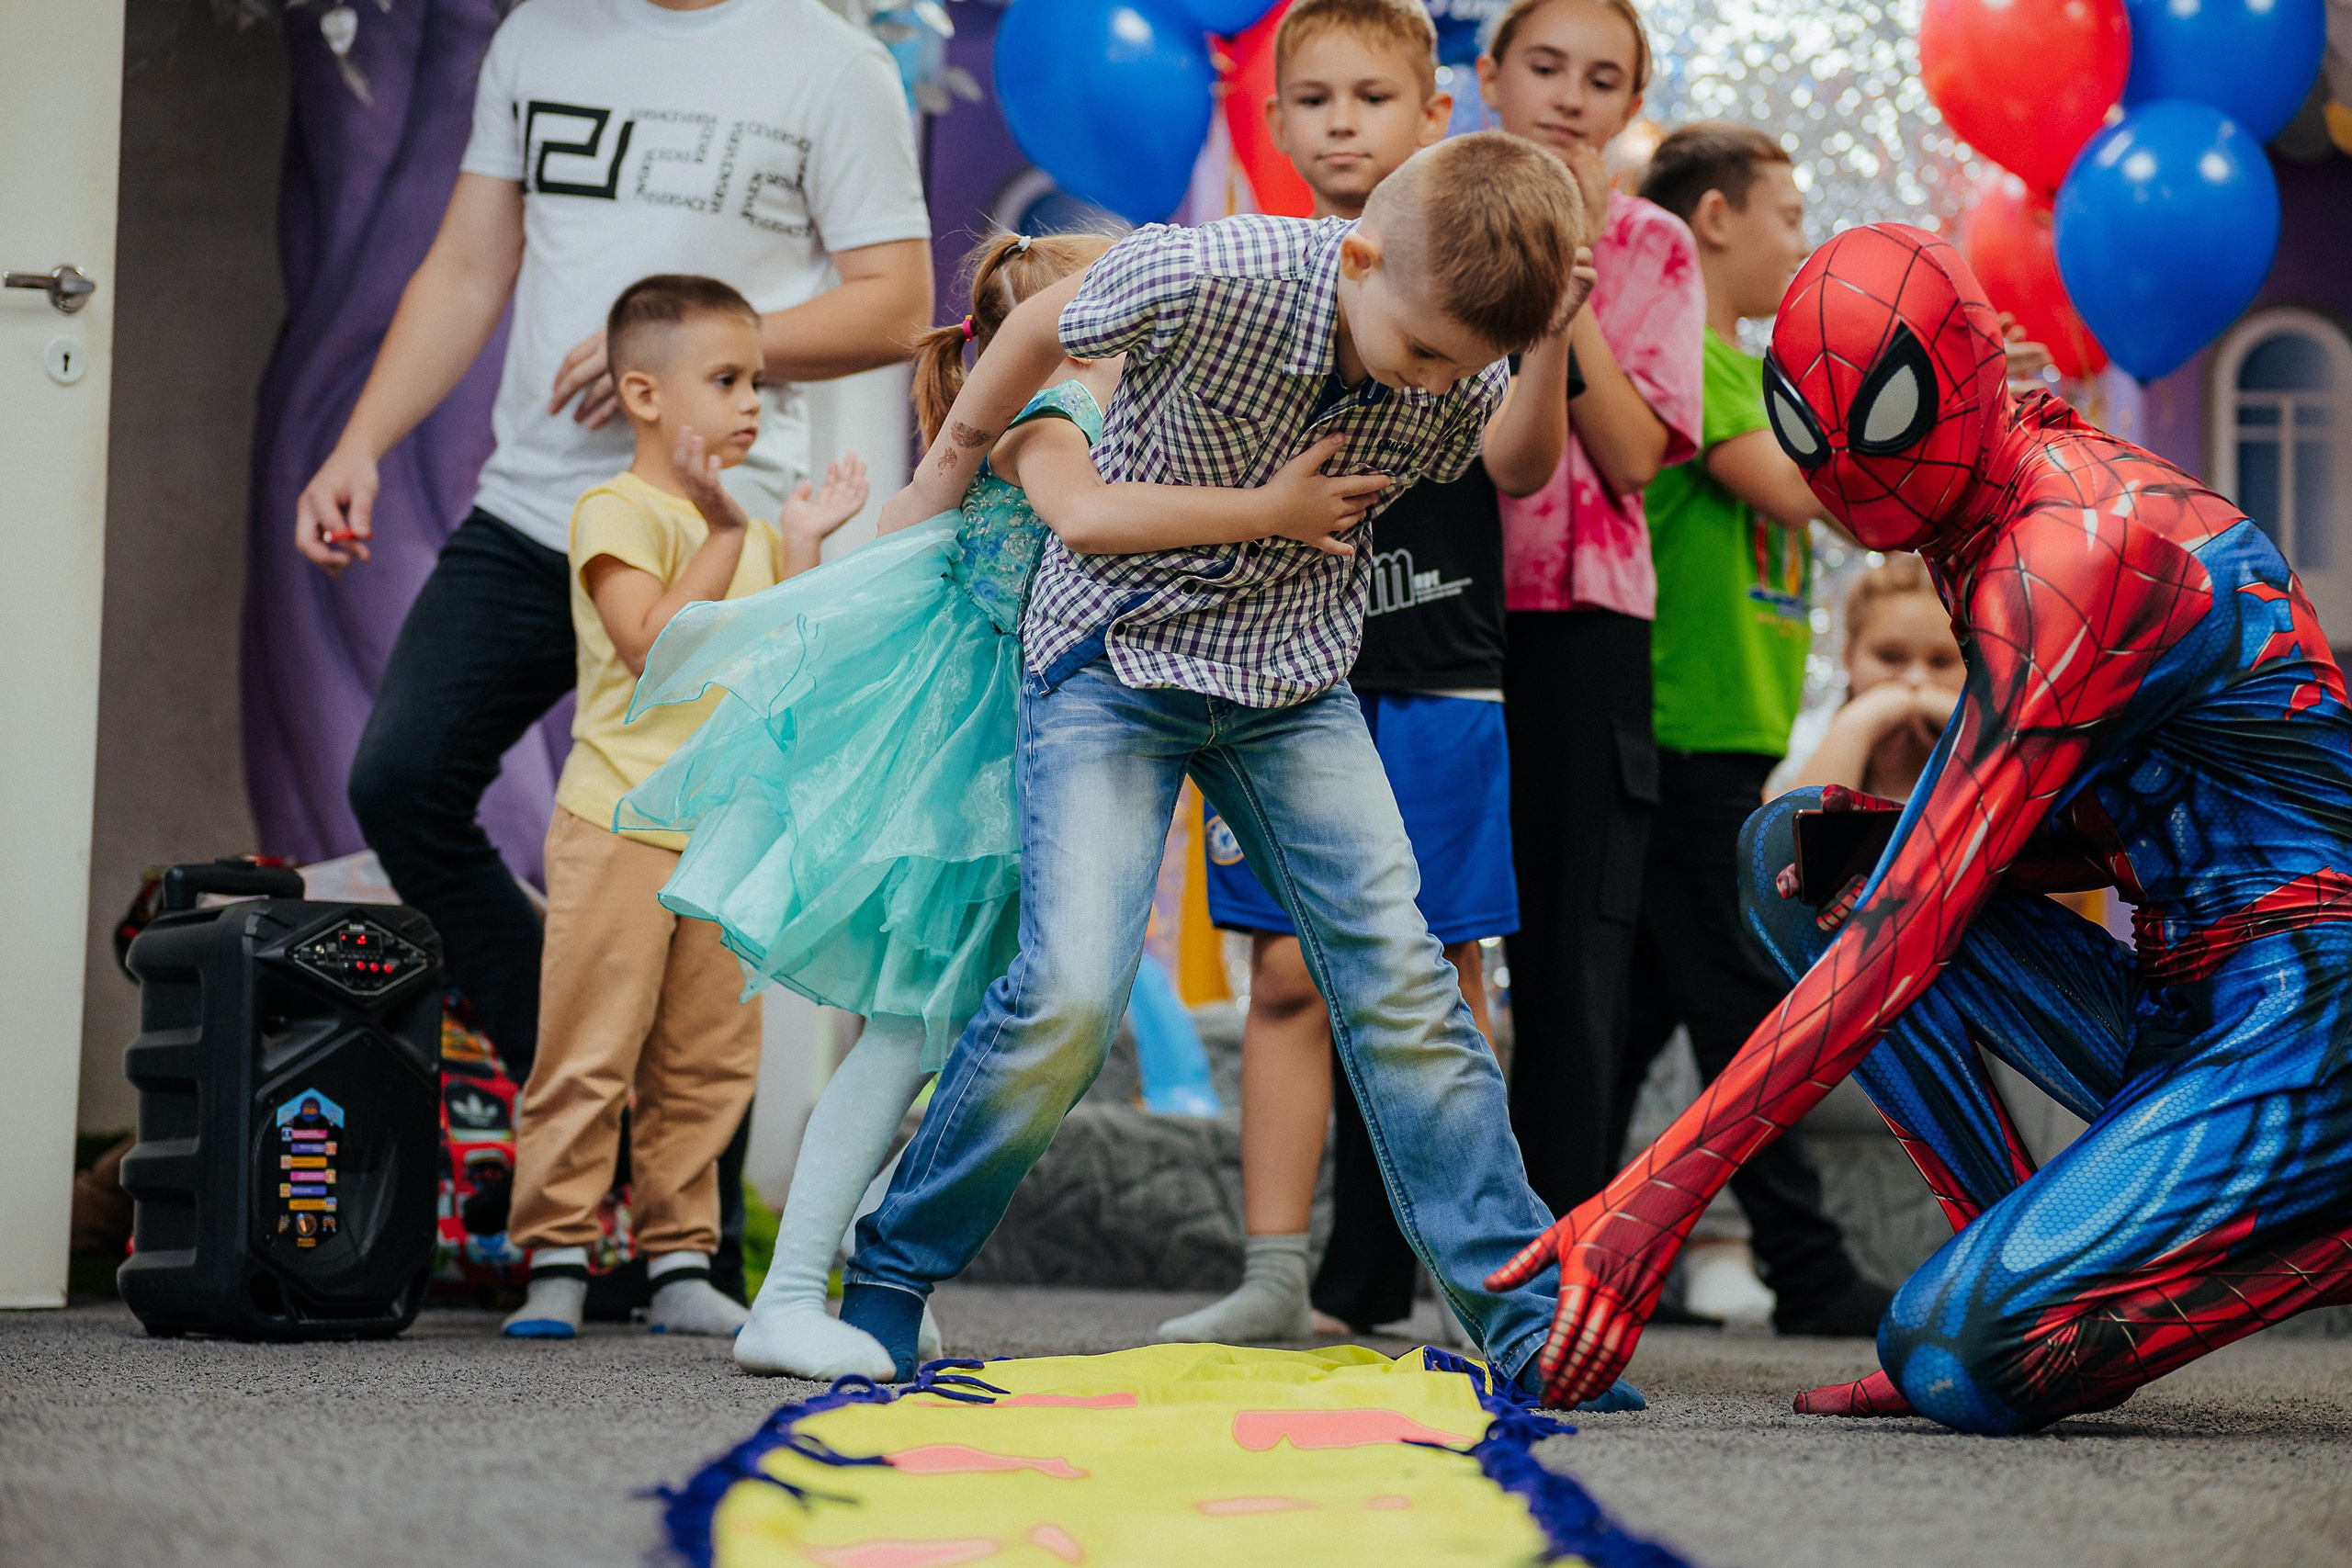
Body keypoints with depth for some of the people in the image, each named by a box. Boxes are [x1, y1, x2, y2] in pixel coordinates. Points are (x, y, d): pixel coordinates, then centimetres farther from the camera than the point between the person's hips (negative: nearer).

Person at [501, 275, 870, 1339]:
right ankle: (556, 1261, 0)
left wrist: (802, 545, 5)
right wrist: (725, 537, -21)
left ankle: (680, 1264, 14)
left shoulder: (749, 526, 17)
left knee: (707, 1062, 8)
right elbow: (654, 644, -19)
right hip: (620, 824, -7)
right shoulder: (618, 513, -6)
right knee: (591, 1054, -5)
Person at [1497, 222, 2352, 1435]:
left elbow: (1909, 927, -24)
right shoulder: (1984, 524, 10)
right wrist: (1903, 841, -3)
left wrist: (1655, 1193, -26)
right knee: (1795, 847, 4)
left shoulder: (2067, 555, -19)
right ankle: (2019, 1254, -2)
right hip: (2179, 1008, 10)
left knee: (1958, 1356, -23)